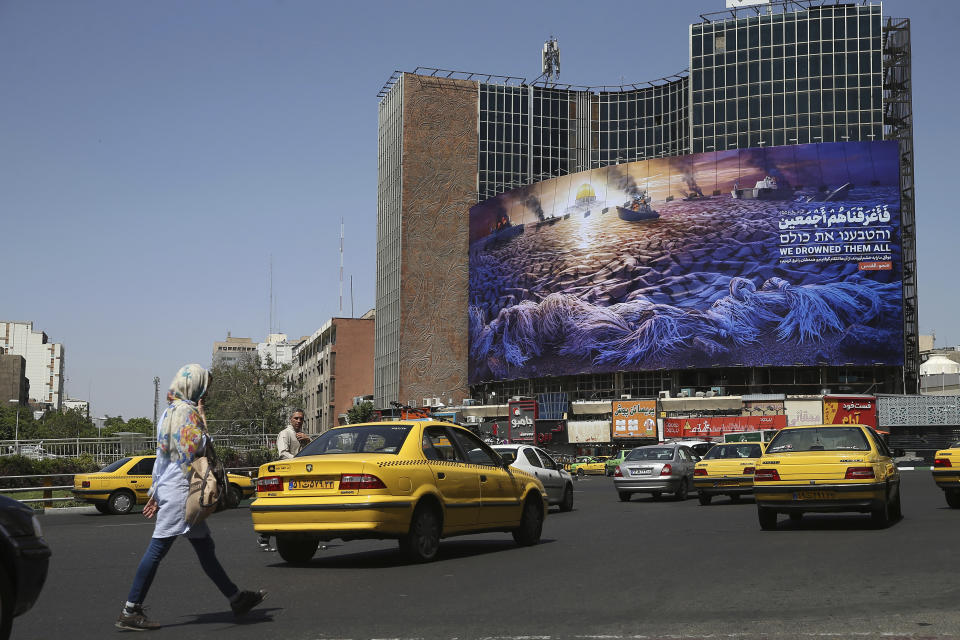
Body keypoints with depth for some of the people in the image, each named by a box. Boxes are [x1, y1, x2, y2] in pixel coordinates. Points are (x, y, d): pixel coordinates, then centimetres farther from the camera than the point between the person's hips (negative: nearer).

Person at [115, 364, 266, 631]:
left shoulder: (170, 411, 20)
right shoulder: (187, 412, -11)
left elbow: (162, 456, 23)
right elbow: (196, 447, -22)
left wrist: (155, 493, 25)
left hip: (168, 487, 11)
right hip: (180, 491, -11)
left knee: (204, 547, 12)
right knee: (157, 548, -8)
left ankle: (236, 598, 18)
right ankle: (130, 612, -6)